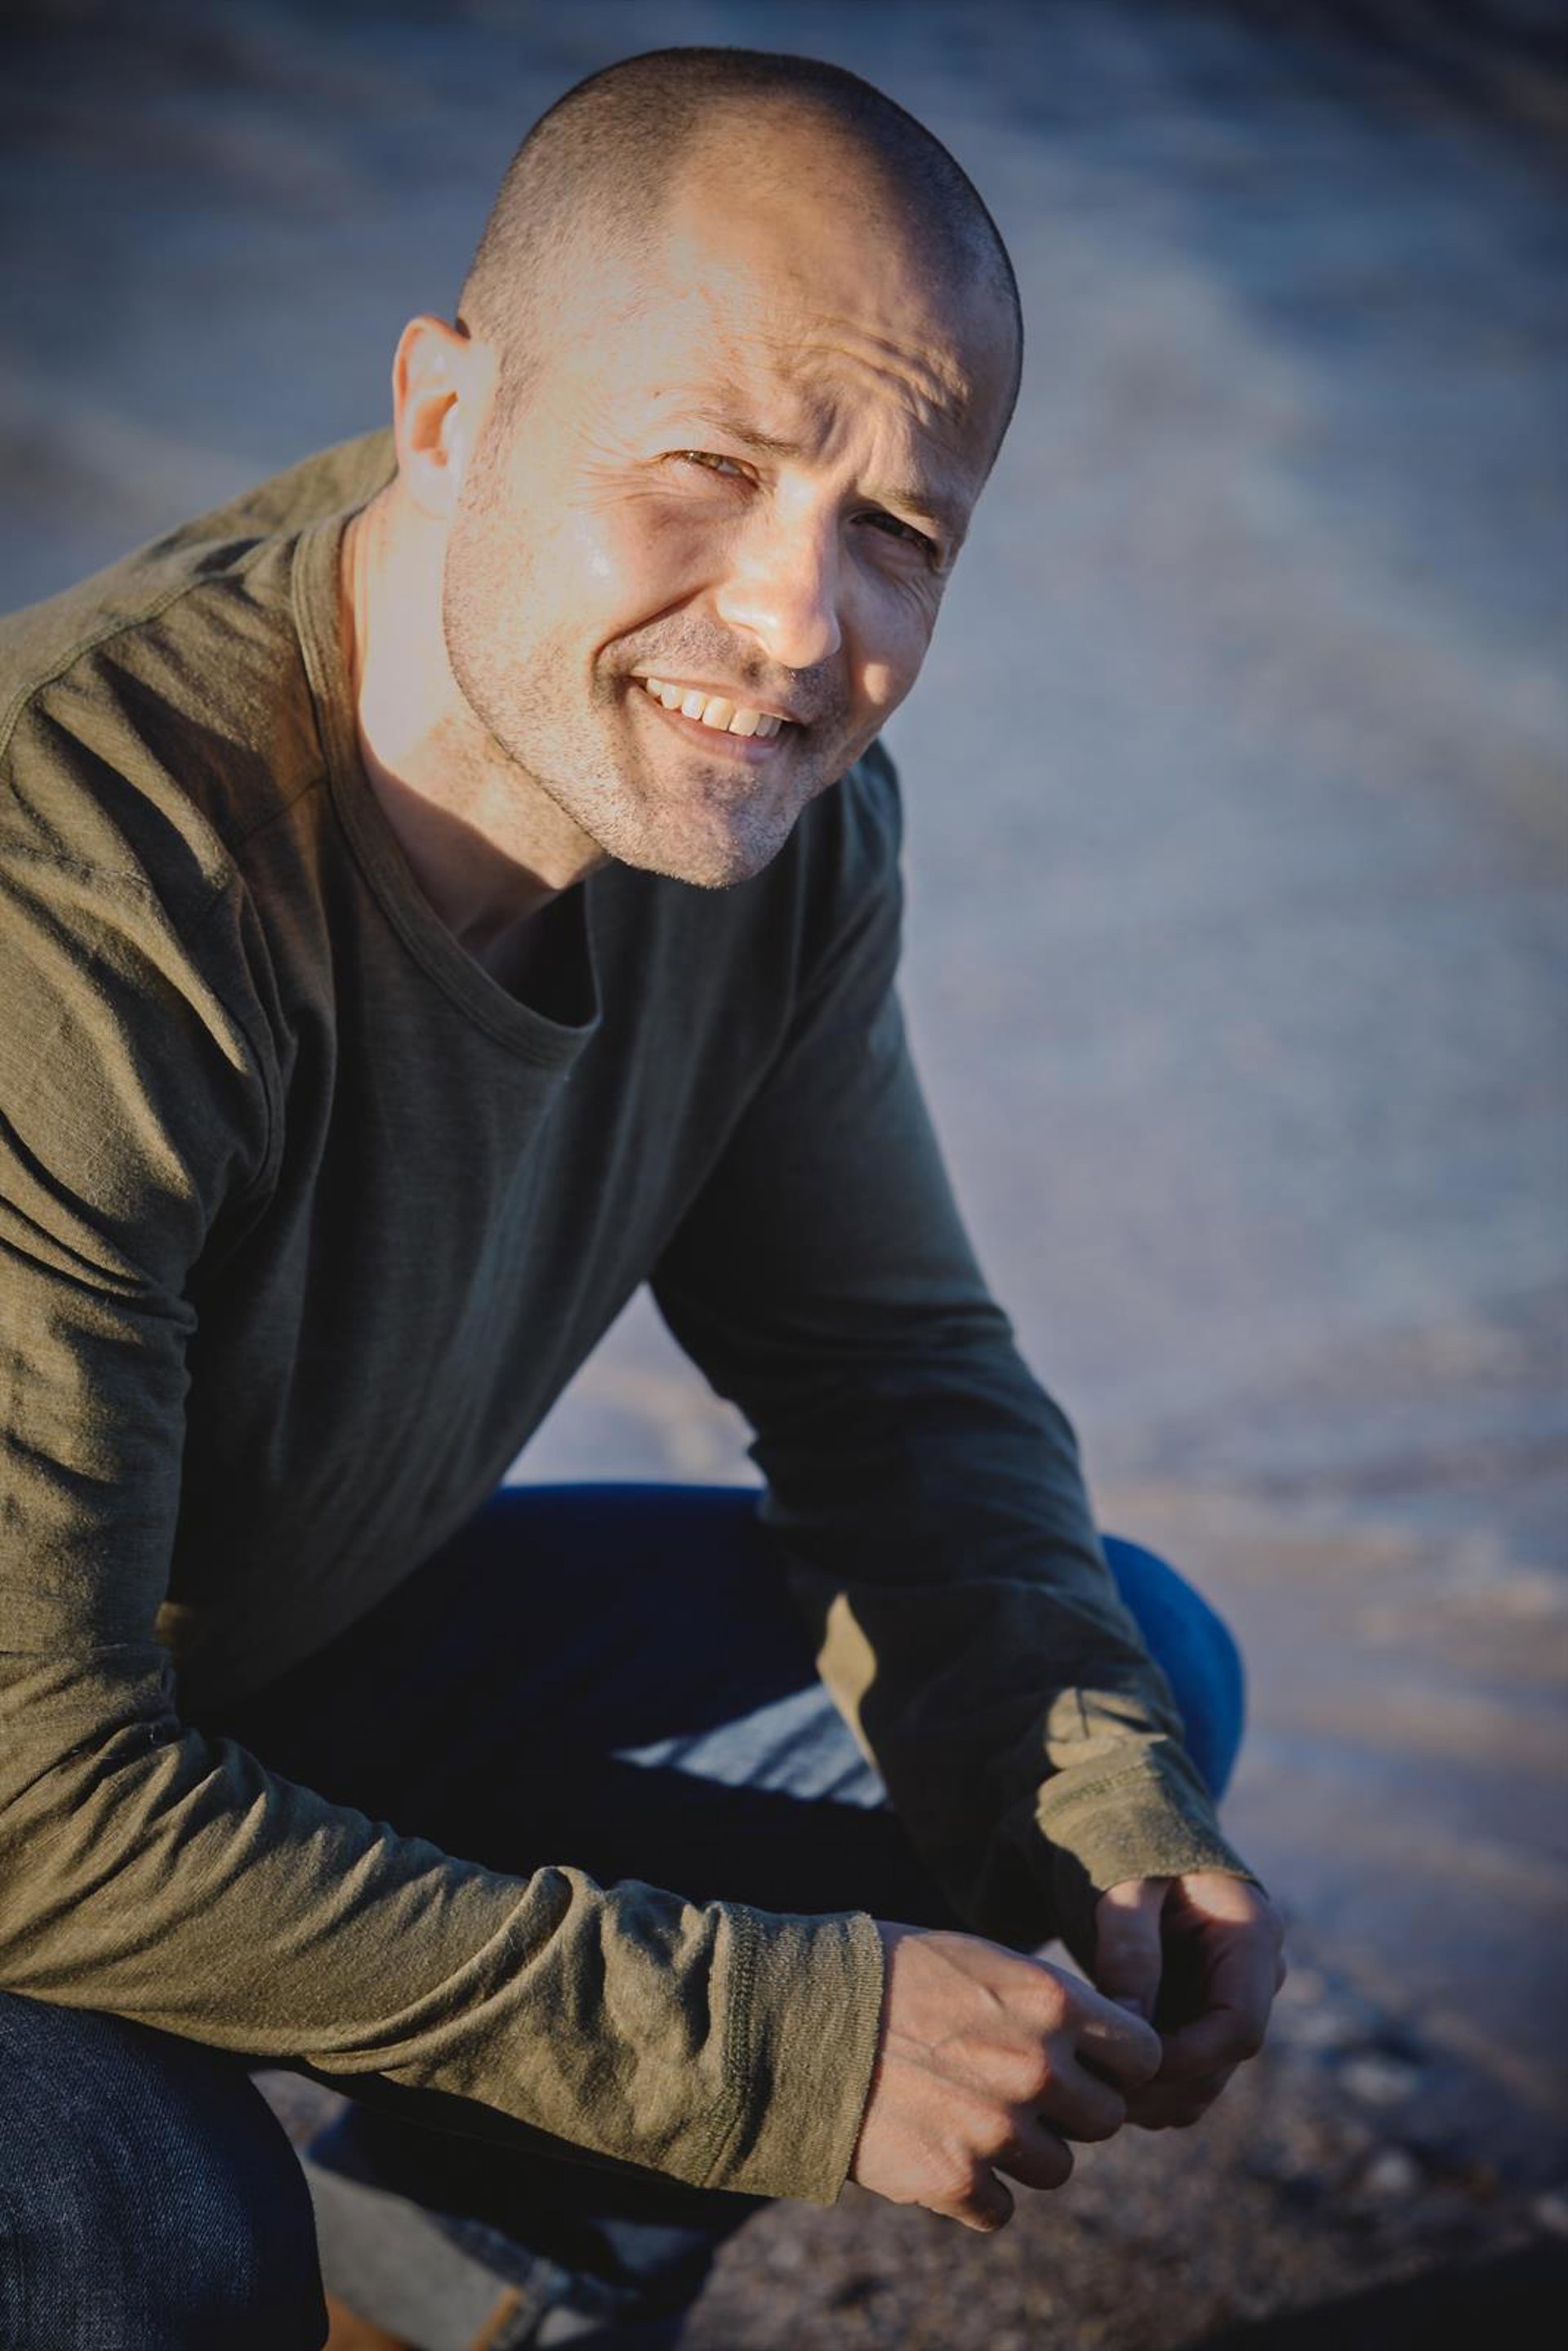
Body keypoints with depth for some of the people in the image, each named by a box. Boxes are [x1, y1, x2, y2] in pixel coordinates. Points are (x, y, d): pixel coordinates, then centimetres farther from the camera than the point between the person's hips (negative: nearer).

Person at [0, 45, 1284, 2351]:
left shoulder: (772, 800, -13)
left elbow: (897, 1364, 2)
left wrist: (1103, 1814, -16)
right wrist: (771, 2044, -30)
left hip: (300, 1637, 7)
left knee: (1139, 1669, 4)